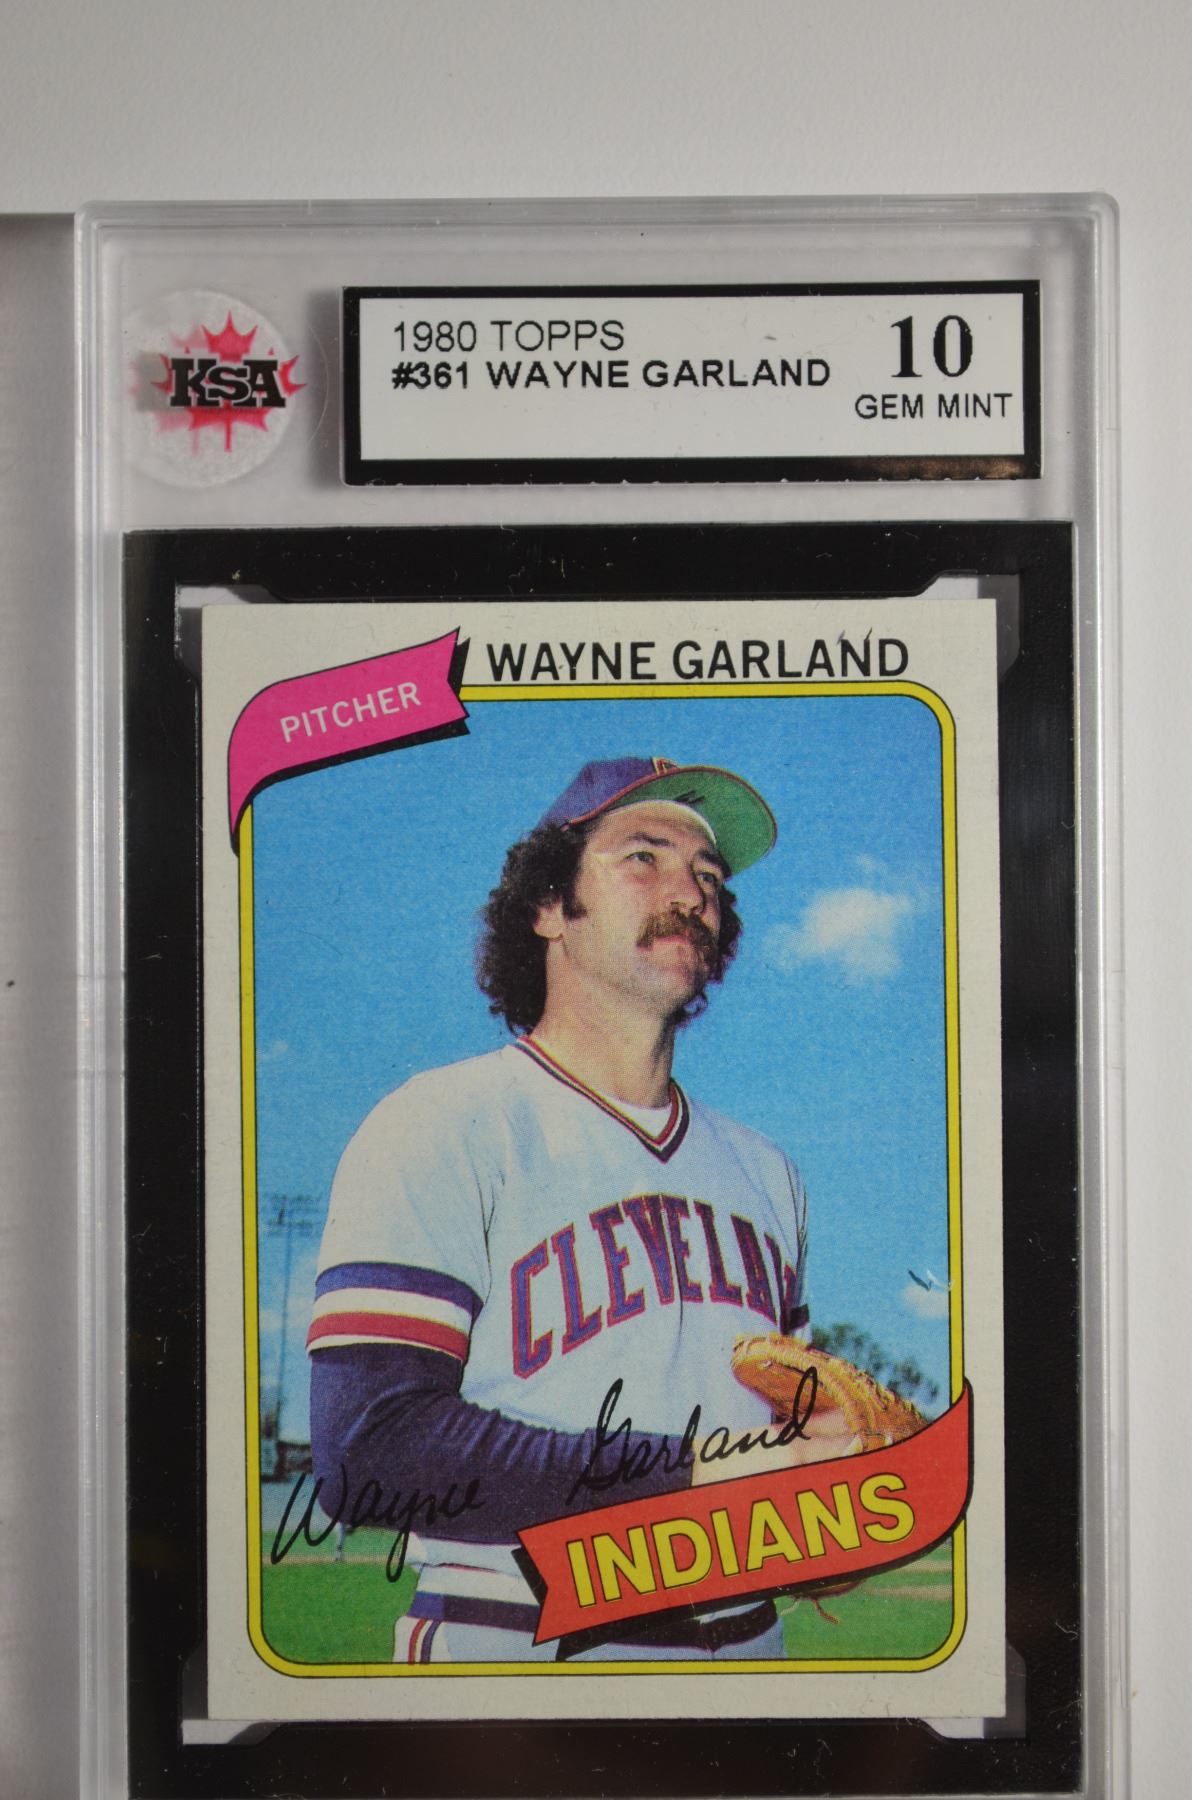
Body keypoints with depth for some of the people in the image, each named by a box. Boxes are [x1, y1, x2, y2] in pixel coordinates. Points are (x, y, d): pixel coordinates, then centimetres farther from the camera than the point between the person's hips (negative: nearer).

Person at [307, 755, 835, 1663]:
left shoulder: (764, 1171, 12)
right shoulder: (441, 1129, -10)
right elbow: (368, 1451, -20)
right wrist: (694, 1474, -23)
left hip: (745, 1645, 6)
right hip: (514, 1645, -6)